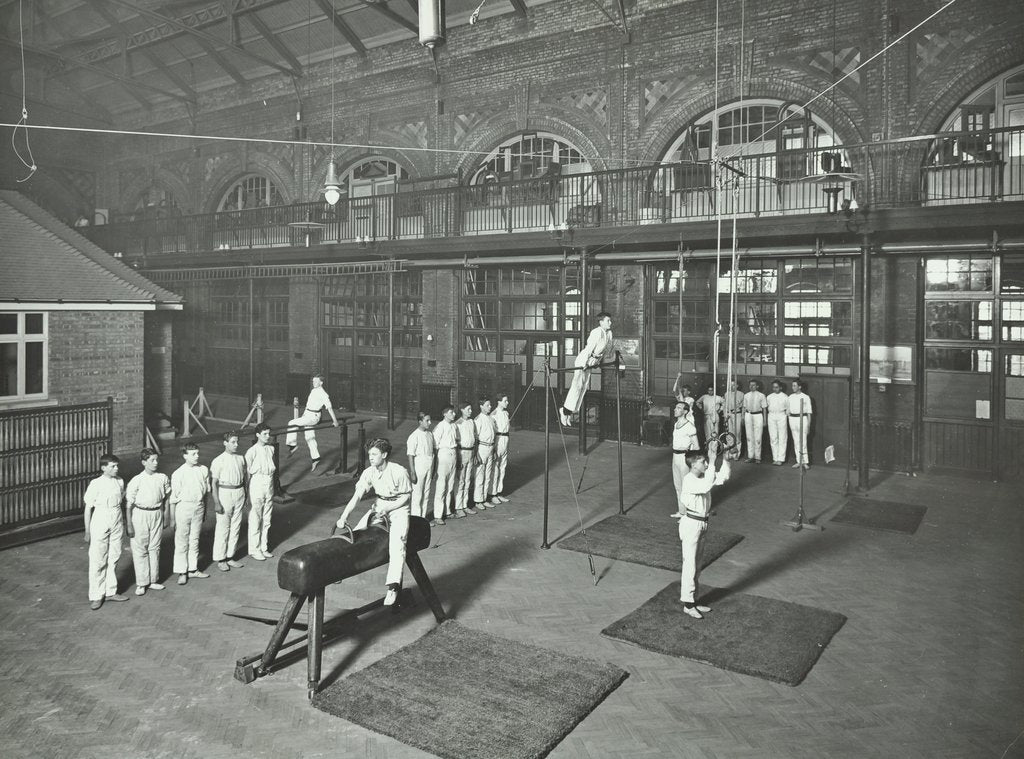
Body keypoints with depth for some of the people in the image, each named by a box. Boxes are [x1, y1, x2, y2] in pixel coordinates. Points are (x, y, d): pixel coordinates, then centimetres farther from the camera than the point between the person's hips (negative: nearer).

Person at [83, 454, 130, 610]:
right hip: (100, 522, -4)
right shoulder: (96, 484, -11)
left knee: (113, 559, 12)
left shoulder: (120, 482, 3)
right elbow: (88, 508, -6)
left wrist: (124, 523, 14)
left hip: (117, 523, 4)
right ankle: (96, 596, 11)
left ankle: (111, 591, 23)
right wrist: (87, 531, -5)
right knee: (98, 561, 1)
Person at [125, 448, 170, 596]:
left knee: (155, 548, 13)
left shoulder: (163, 478, -3)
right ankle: (141, 584, 16)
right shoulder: (136, 481, -13)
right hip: (140, 514, -3)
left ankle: (153, 580, 26)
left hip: (157, 514, 3)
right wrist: (129, 525, -9)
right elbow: (128, 504, -9)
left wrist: (166, 515, 12)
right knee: (139, 549, 5)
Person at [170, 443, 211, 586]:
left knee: (195, 540, 14)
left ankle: (193, 569, 27)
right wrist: (172, 518, -5)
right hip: (183, 507, -4)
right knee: (182, 541, 5)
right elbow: (173, 498, -7)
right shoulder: (178, 474, -12)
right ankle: (181, 572, 17)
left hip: (199, 506, 4)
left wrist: (204, 510, 14)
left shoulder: (203, 470, -1)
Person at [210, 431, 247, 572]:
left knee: (236, 526, 11)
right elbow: (213, 483, -11)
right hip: (224, 493, -5)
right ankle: (220, 559, 12)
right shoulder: (218, 461, -11)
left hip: (239, 493, 6)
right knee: (222, 527, 1)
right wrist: (216, 502, -15)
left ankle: (230, 556, 22)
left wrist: (244, 496, 15)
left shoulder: (240, 459, 7)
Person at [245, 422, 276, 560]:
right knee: (255, 520, 3)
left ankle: (264, 548, 25)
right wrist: (247, 492, -10)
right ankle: (254, 550, 15)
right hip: (256, 486, -6)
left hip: (269, 486, 6)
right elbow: (247, 472, -10)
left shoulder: (271, 448, 5)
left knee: (266, 520, 13)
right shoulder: (252, 451, -13)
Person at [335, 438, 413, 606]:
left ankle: (393, 587, -30)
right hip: (379, 507, 6)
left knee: (397, 543, -25)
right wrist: (344, 516, -25)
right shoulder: (369, 473, -6)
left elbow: (406, 497, -10)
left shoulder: (399, 472, -19)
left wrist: (387, 509, -19)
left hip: (398, 509, -6)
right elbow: (356, 496, -12)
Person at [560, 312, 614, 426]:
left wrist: (600, 360, 18)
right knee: (577, 385, -10)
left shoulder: (609, 333, 4)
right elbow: (589, 348, -24)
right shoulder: (597, 332, -22)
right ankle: (565, 410, -2)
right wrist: (585, 363, -25)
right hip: (583, 360, -9)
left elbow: (606, 348, 16)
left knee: (584, 387, 9)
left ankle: (570, 412, 16)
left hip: (592, 362, 9)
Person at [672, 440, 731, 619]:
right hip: (691, 524, -9)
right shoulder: (689, 480, -22)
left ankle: (694, 599, 28)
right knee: (690, 564, -1)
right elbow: (707, 486, -38)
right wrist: (712, 461, -38)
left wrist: (725, 457, -8)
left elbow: (723, 477, 1)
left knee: (697, 564, 17)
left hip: (702, 523, 9)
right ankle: (688, 604, 7)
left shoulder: (704, 476, 4)